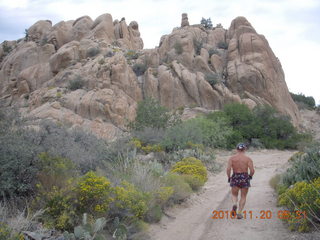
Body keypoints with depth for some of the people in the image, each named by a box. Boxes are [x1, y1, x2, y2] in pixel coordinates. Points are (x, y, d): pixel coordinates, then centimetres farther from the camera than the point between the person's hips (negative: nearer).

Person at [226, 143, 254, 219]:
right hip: (245, 178, -1)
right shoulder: (248, 159, -5)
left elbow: (228, 169, -12)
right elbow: (252, 170, -11)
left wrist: (229, 177, 3)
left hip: (235, 178, 1)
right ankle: (239, 213, 8)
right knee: (243, 197, 14)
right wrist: (250, 175, 9)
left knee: (234, 195, 19)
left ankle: (234, 204, -11)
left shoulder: (232, 158, -3)